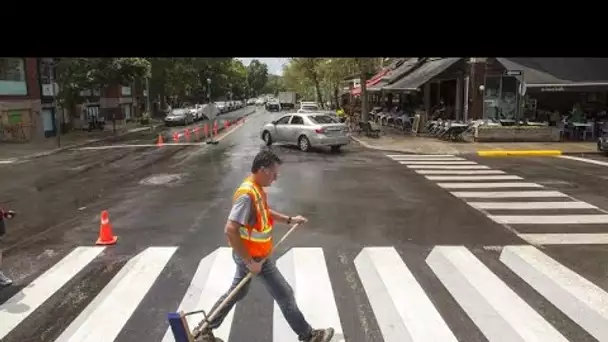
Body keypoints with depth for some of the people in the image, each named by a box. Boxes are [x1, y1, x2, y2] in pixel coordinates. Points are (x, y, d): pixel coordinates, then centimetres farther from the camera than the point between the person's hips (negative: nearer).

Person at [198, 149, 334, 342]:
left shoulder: (257, 188, 2)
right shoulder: (247, 194, -30)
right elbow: (230, 230, -34)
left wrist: (289, 220, 15)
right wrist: (250, 262, -29)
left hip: (250, 255, 10)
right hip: (254, 257, -10)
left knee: (237, 292, 24)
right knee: (285, 295, 5)